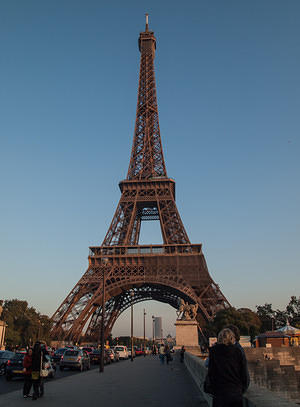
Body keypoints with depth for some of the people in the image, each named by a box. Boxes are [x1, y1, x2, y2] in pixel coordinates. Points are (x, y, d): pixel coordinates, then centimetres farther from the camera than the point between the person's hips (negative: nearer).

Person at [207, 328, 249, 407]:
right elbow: (243, 371, 3)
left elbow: (210, 372, -2)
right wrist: (243, 388, 16)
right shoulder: (237, 351, -3)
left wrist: (213, 388, 10)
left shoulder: (213, 351, -6)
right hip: (237, 392, 2)